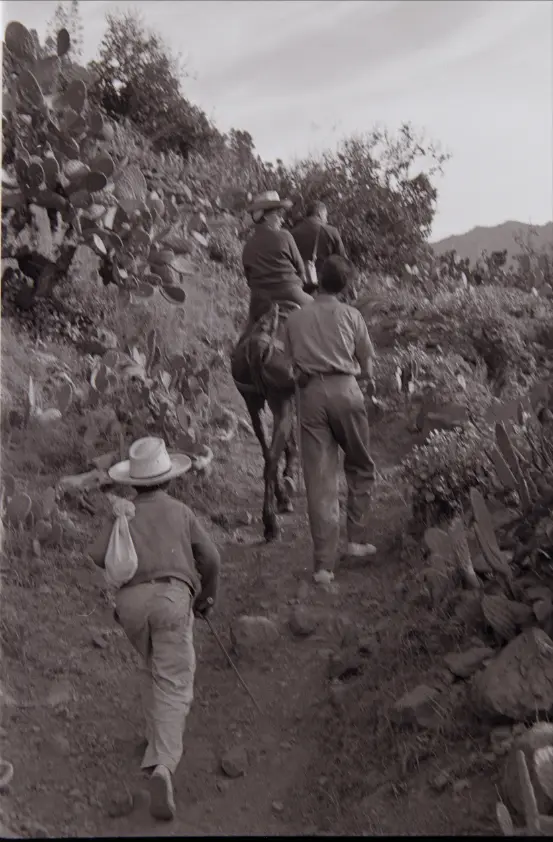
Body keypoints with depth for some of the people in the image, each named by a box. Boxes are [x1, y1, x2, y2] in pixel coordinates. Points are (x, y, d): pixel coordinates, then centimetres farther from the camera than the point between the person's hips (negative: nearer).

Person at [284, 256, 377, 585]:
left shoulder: (295, 318, 13)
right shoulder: (350, 314, 7)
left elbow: (292, 361, 10)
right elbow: (367, 365, 9)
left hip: (310, 394, 2)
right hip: (344, 389, -2)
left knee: (319, 480, 1)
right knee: (361, 468, 18)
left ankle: (325, 563, 0)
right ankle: (358, 539, 17)